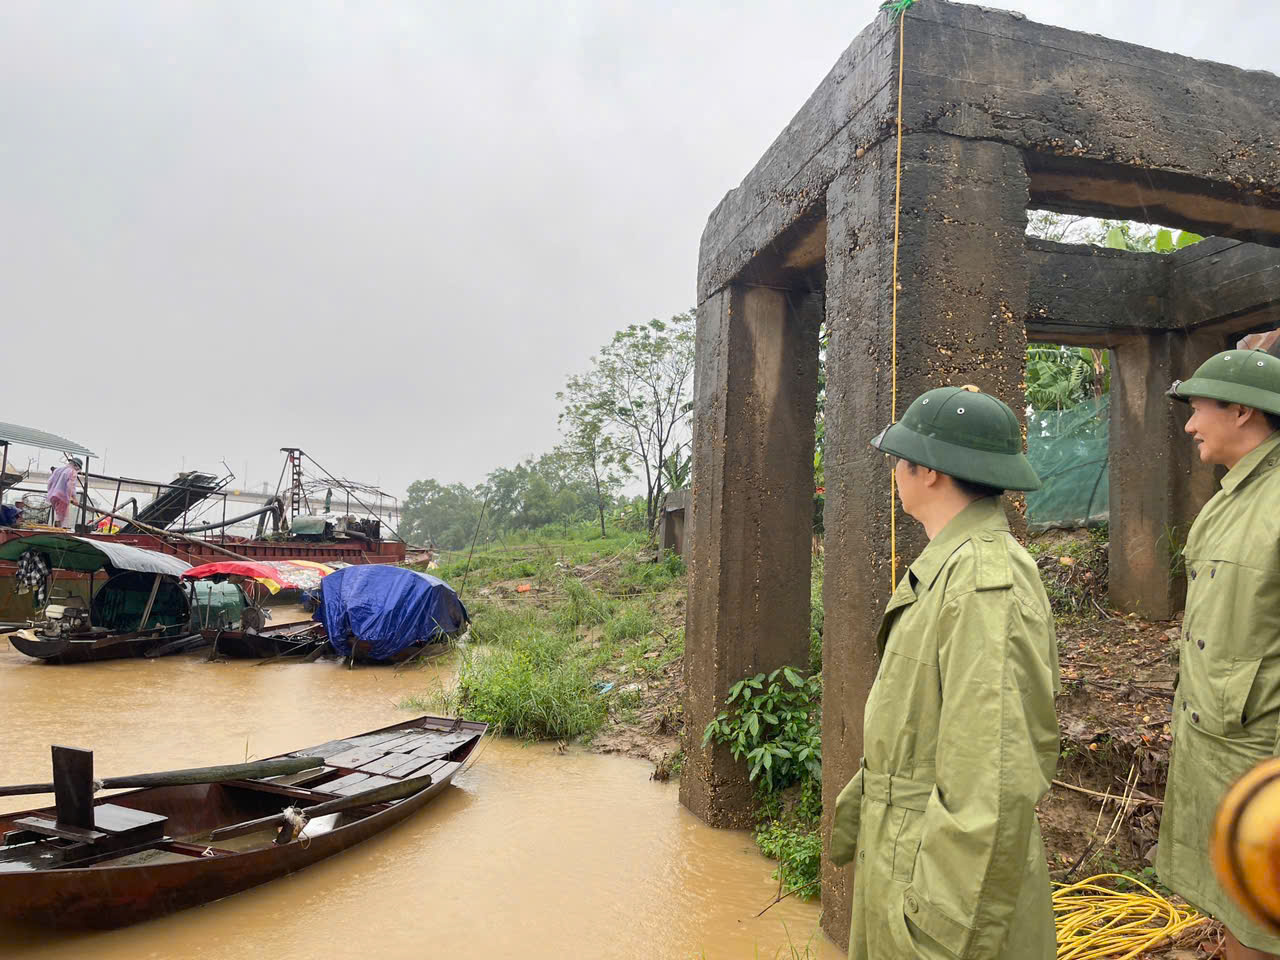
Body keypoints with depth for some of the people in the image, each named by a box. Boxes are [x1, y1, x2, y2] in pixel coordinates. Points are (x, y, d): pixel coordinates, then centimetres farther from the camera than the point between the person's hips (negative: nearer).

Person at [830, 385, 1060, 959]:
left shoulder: (988, 585, -24)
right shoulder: (944, 571, 8)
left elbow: (996, 786, -27)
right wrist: (857, 811, 22)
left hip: (952, 880, -8)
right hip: (902, 860, 8)